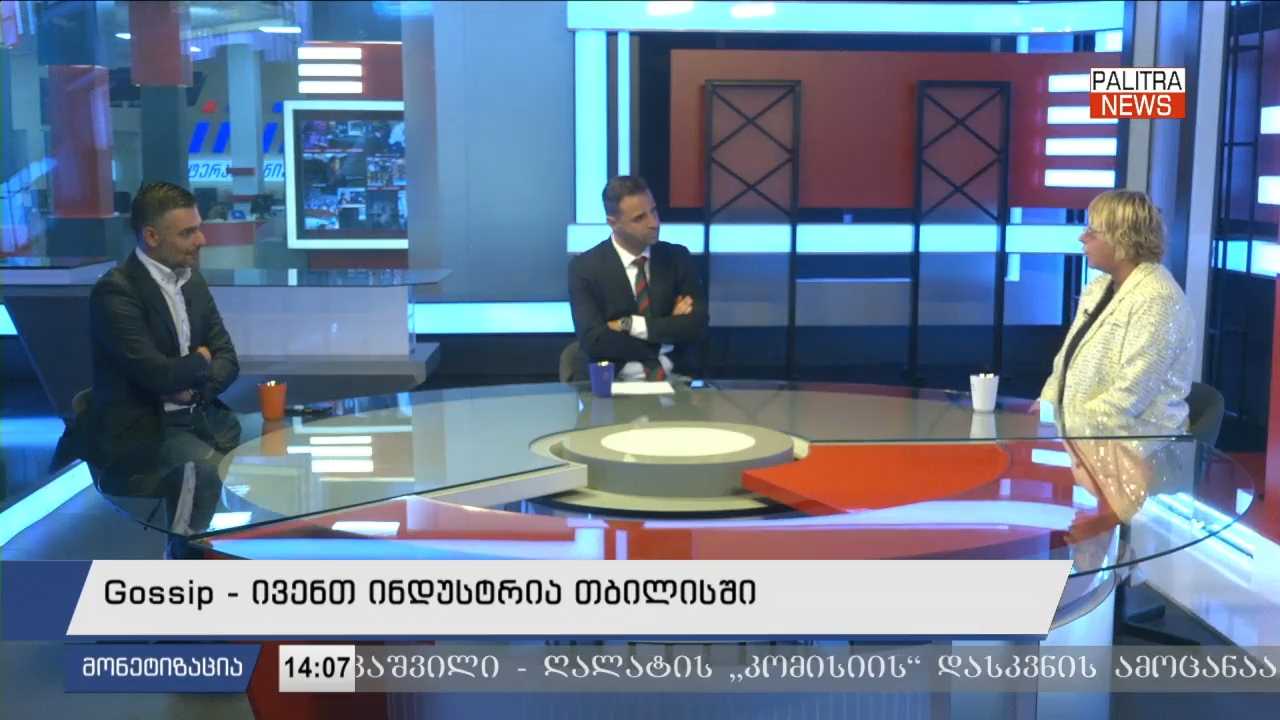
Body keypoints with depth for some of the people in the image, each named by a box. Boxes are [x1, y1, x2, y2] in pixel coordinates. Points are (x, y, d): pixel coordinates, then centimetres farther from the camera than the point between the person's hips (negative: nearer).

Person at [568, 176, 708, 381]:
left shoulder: (678, 258, 6)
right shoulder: (585, 268, -2)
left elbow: (696, 325, -4)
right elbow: (594, 341, -14)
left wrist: (631, 325, -11)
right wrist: (669, 329, -10)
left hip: (675, 379, 3)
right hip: (615, 383, -3)